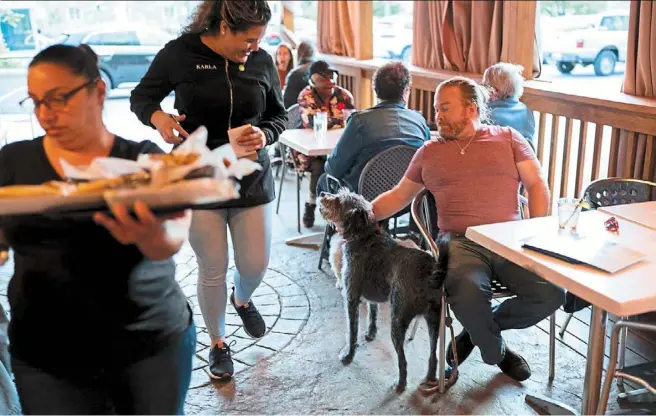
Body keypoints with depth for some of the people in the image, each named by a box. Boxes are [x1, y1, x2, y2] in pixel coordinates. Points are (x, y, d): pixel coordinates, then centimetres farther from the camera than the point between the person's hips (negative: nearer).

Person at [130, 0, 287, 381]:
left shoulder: (262, 61, -3)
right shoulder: (179, 54, -10)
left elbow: (279, 115, 8)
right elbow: (141, 97, 2)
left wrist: (265, 134, -14)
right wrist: (158, 116, -20)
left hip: (253, 181, 3)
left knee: (256, 266, 6)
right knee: (213, 272, 5)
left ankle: (242, 300, 45)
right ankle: (218, 342, 32)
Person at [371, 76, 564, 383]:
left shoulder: (508, 138, 14)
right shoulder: (429, 152, 18)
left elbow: (537, 186, 9)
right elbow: (399, 196, 23)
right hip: (461, 242, -1)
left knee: (552, 292, -24)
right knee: (468, 293, -34)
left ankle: (481, 328, 4)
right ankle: (496, 351, 1)